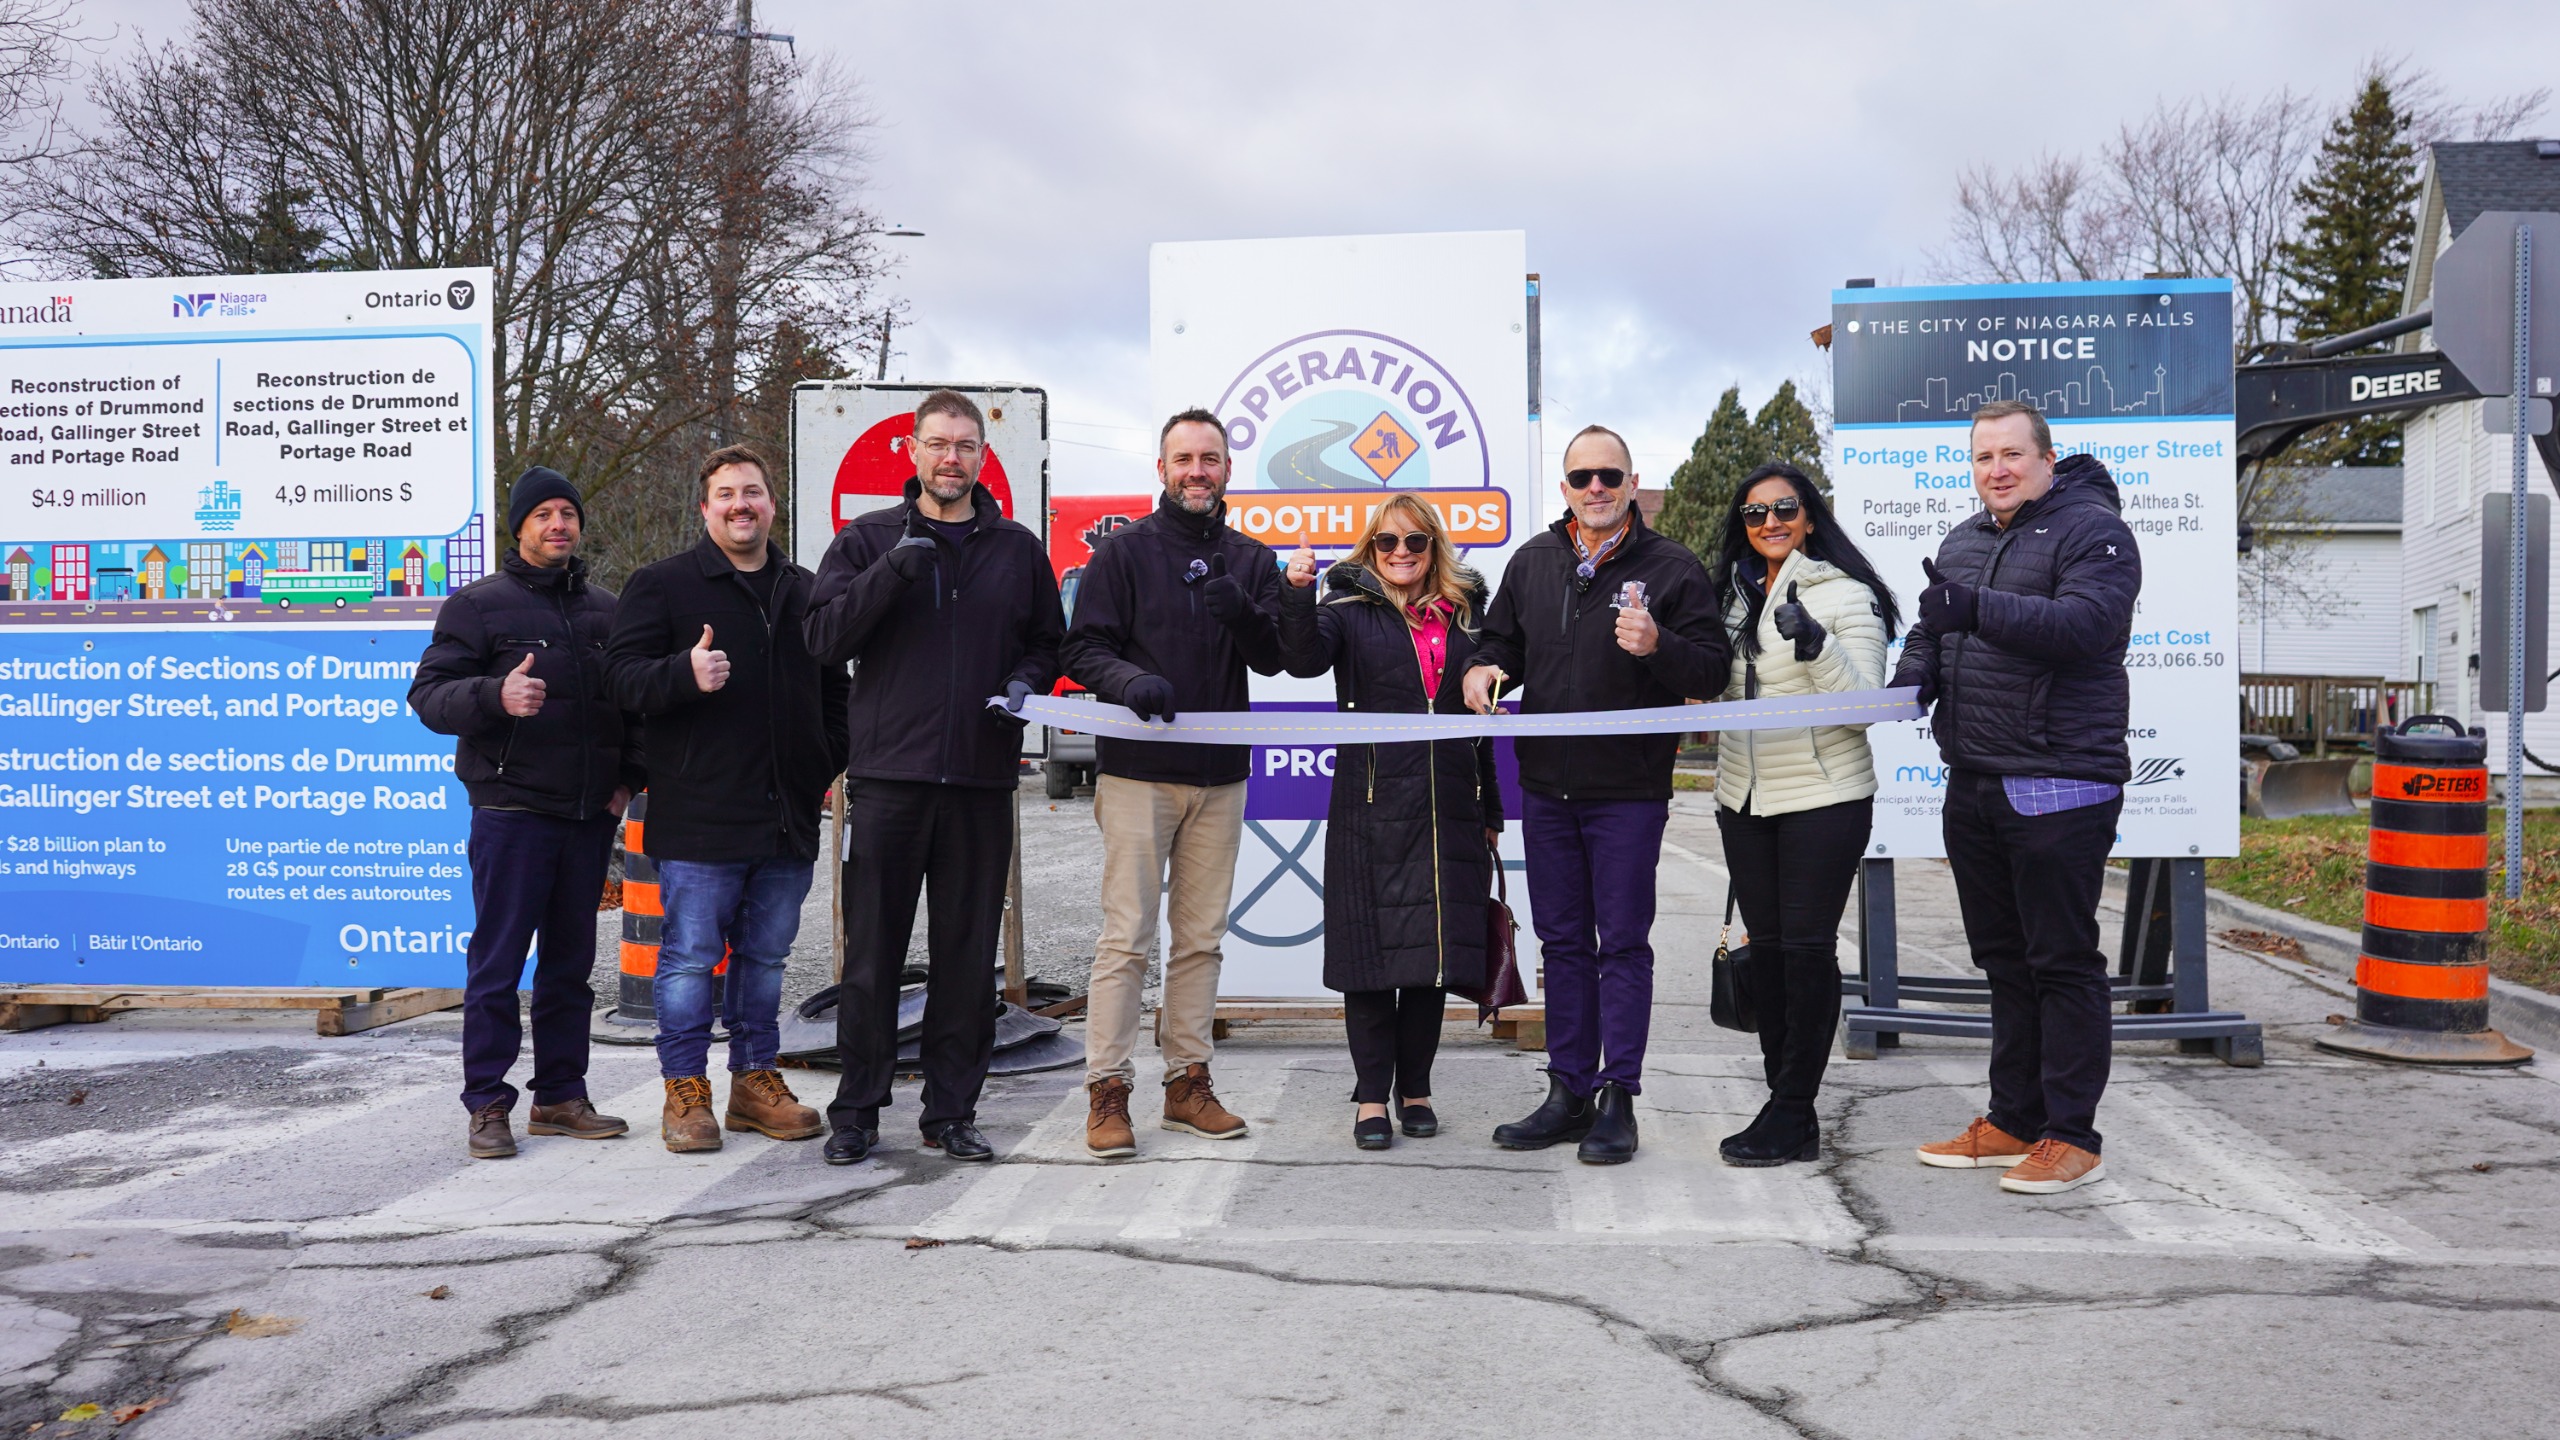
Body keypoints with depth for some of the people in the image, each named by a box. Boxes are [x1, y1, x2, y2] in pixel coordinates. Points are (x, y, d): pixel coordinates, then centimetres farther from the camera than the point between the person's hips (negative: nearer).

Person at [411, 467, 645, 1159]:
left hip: (590, 816, 5)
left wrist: (629, 776, 10)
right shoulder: (479, 603, 1)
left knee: (571, 960, 10)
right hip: (512, 811, -5)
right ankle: (488, 1105, 5)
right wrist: (495, 695, -26)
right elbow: (428, 695, -7)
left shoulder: (606, 609, 16)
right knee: (497, 961, -2)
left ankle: (561, 1096, 18)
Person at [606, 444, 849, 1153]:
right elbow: (624, 676, -6)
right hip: (698, 818, -5)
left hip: (788, 818, 5)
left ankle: (756, 1080, 23)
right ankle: (686, 1092, 9)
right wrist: (685, 673, -25)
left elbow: (834, 690, 25)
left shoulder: (805, 592, 16)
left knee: (765, 954, 12)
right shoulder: (662, 584, 1)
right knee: (691, 956, -2)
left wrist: (825, 766, 13)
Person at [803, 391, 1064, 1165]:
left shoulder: (1018, 549, 13)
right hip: (887, 774, -2)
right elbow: (824, 637, -4)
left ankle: (952, 1110, 17)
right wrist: (893, 569, -16)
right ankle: (857, 1110, 13)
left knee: (969, 954, 6)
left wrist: (1028, 680, -3)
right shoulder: (867, 540, 7)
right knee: (872, 950, 2)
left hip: (982, 780, 2)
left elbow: (1049, 640, 19)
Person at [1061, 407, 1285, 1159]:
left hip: (1219, 775, 4)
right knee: (1126, 937, -6)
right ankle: (1107, 1090, 0)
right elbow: (1083, 649, -3)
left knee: (1201, 937, 9)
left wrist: (1245, 616, -18)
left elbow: (1274, 660, 3)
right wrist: (1130, 680, -24)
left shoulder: (1253, 561, 12)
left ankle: (1187, 1082, 18)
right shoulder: (1123, 552, 2)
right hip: (1137, 771, -4)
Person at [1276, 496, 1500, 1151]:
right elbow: (1305, 659, -17)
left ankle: (1415, 1087, 20)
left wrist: (1490, 809, 16)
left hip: (1449, 810, 3)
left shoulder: (1463, 614, 13)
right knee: (1372, 950, 0)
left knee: (1437, 947, 7)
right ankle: (1372, 1095, 10)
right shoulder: (1352, 610, 3)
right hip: (1373, 807, -3)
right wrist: (1297, 596, -34)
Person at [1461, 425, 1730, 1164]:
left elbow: (1711, 671, -8)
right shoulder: (1532, 562, 10)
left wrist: (1656, 646, -27)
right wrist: (1483, 669, -2)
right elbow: (1501, 640, 20)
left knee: (1623, 943, 1)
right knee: (1563, 941, 11)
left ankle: (1618, 1099, 8)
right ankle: (1568, 1094, 21)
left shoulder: (1672, 567, -4)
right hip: (1545, 787, 5)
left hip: (1629, 790, -5)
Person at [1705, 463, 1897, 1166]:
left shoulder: (1845, 594, -6)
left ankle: (1790, 1115, 2)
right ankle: (1787, 1106, 16)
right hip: (1745, 797, 7)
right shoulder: (1734, 596, 14)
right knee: (1766, 946, 8)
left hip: (1824, 797, -6)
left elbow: (1864, 704, -15)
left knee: (1807, 948, -4)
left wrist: (1815, 644, -26)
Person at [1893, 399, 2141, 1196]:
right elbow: (1931, 631, 22)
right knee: (2004, 959, 14)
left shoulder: (2093, 530, -6)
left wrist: (1979, 609, -33)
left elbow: (2086, 622, -23)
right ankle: (2014, 1122, 23)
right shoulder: (1963, 540, 18)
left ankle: (2071, 1137, 5)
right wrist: (1913, 676, -1)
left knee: (2063, 962, -3)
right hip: (1973, 785, 8)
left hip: (2058, 787, -8)